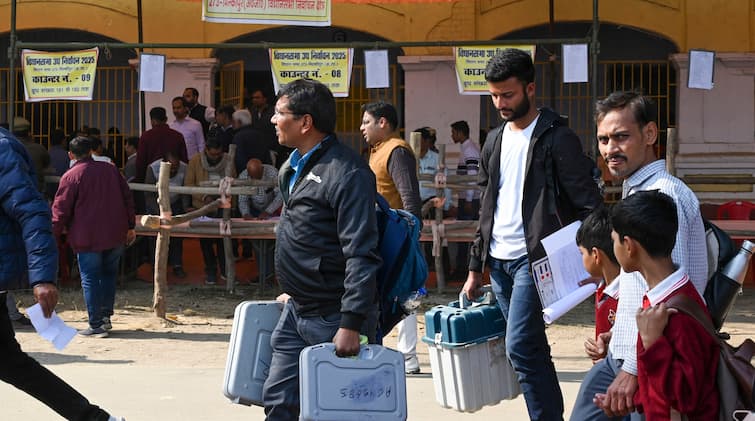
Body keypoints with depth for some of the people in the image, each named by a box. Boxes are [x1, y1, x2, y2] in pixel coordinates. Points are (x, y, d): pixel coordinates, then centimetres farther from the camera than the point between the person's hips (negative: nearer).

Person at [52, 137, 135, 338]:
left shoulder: (70, 176, -7)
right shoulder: (111, 169, 7)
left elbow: (61, 209, -8)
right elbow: (127, 198, 12)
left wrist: (54, 234, 1)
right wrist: (130, 226, 19)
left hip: (88, 238, -4)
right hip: (116, 235, 5)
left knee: (90, 279, 1)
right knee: (109, 273, 19)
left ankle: (96, 325, 1)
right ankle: (106, 315, 16)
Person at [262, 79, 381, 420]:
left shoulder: (347, 173, -19)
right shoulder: (292, 168, 11)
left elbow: (361, 256, -23)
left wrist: (351, 325, -27)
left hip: (333, 319, -9)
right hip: (297, 314, 9)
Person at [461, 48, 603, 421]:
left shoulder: (556, 138, -7)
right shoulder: (495, 141, 14)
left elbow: (587, 203, -10)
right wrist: (475, 267, 18)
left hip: (533, 259, -7)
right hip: (498, 261, 7)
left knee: (520, 347, -15)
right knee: (531, 349, 11)